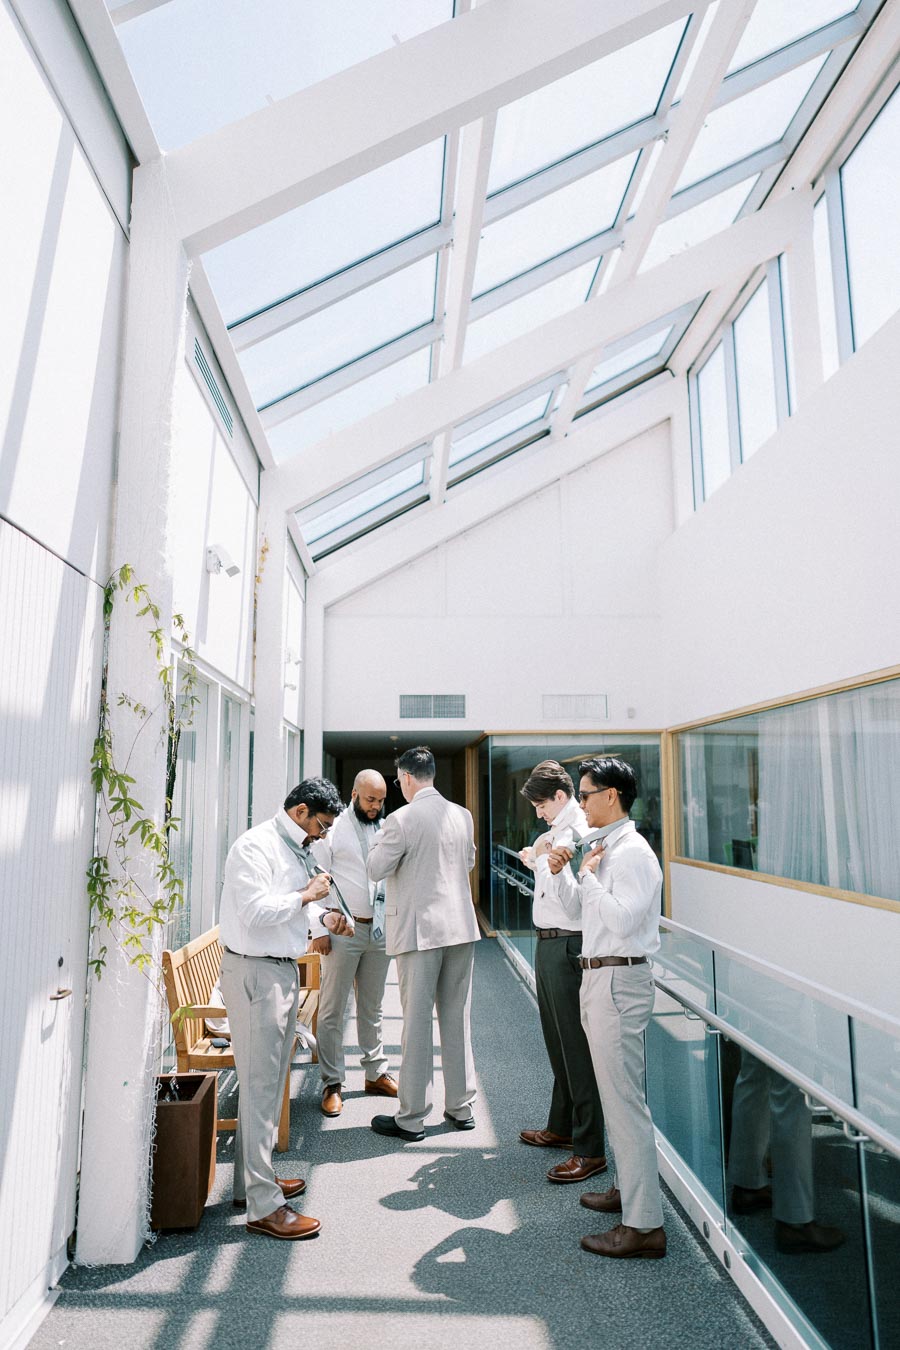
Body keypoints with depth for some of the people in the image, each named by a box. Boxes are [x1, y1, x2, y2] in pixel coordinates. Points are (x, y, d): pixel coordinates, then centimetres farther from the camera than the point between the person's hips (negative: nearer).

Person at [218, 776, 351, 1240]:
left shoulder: (297, 849, 13)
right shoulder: (255, 846, -17)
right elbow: (255, 911, -26)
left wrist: (324, 918, 7)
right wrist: (307, 895, -17)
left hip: (283, 969, 10)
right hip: (254, 971, -10)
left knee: (269, 1080, 18)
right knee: (260, 1084, -3)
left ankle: (253, 1180, 32)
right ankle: (263, 1206, 6)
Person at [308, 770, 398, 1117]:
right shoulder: (333, 829, -6)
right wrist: (319, 928, -14)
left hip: (378, 930, 5)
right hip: (343, 931, -5)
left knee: (372, 1007, 15)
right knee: (332, 1010, 1)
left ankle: (377, 1073, 27)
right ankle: (332, 1084, 12)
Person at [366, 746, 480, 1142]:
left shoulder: (402, 820, -15)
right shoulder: (462, 815, 4)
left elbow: (376, 870, -7)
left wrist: (381, 839, 8)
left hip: (419, 930, -6)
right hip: (461, 927, 6)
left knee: (417, 1023, 3)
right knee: (457, 1019, 14)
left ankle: (411, 1119, 12)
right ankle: (461, 1107, 25)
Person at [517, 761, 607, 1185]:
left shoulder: (577, 832, -19)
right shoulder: (560, 830, 12)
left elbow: (565, 893, -26)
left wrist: (542, 858, -14)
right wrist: (537, 860, 5)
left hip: (567, 947, -11)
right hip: (549, 943, 11)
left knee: (577, 1046, -2)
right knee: (557, 1041, 22)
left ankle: (590, 1150, 9)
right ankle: (561, 1127, 38)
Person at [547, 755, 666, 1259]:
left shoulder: (633, 853, -17)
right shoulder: (605, 849, 13)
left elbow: (622, 918, -27)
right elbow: (577, 909, 19)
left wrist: (588, 874, -16)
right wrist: (562, 873, 3)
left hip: (619, 980, -10)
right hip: (599, 976, 10)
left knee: (625, 1100, -4)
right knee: (616, 1094, 21)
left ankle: (644, 1224, 6)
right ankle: (630, 1189, 37)